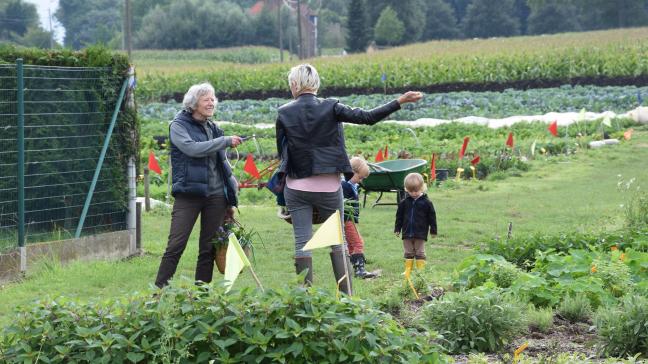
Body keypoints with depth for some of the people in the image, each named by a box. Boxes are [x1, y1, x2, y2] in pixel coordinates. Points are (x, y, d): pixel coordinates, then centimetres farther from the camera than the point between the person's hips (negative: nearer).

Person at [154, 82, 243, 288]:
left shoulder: (213, 128, 16)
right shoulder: (178, 125, 0)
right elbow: (192, 148, -19)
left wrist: (231, 200, 17)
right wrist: (226, 141, -14)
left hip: (216, 195, 6)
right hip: (189, 193, -5)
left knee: (209, 248, 6)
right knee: (176, 246, -8)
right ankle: (159, 291, -5)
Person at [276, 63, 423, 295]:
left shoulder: (284, 113, -3)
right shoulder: (330, 108, -5)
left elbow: (282, 151, 4)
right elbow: (366, 117, -8)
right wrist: (399, 102, -2)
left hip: (297, 187, 0)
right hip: (329, 187, 0)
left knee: (302, 242, 3)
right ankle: (346, 295, 7)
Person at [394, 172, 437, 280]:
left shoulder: (426, 203, -6)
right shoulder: (404, 203, 2)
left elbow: (432, 217, -1)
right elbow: (399, 216, 10)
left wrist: (433, 230, -1)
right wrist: (397, 229, 9)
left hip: (420, 234, -3)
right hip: (407, 233, 3)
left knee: (420, 253, 2)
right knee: (408, 253, 10)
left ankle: (421, 270, 6)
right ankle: (408, 270, 15)